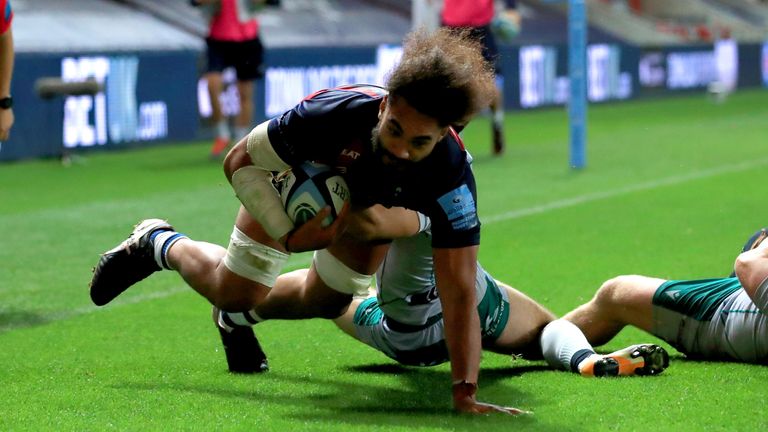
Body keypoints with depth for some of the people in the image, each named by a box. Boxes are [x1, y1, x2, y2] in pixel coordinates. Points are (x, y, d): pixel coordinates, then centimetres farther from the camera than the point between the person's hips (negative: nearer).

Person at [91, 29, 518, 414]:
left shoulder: (451, 177, -43)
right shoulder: (331, 114, -46)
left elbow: (459, 292, -44)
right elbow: (240, 161, -28)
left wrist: (466, 394, -51)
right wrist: (288, 233, -37)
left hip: (376, 205, 2)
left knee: (326, 302, 17)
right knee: (235, 291, 3)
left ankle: (241, 315, 48)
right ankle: (158, 243, 33)